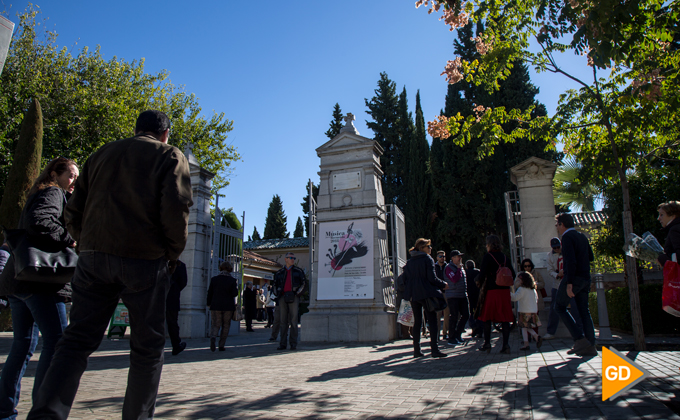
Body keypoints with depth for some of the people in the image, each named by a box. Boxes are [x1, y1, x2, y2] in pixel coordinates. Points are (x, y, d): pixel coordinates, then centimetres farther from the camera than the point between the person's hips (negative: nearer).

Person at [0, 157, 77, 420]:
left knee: (23, 344, 14)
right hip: (40, 279, -10)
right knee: (56, 341, -8)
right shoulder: (53, 193, -4)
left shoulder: (37, 196, 25)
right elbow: (39, 222, -23)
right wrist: (70, 240, -16)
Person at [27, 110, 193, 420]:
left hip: (93, 257, 4)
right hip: (144, 259, -4)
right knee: (147, 346, 8)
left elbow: (73, 213, 15)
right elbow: (175, 210, -10)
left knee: (78, 339, 9)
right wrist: (172, 255, 2)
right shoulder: (169, 156, 5)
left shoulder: (102, 154, 19)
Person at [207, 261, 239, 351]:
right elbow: (234, 294, -8)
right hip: (228, 306, -1)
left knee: (215, 325, 7)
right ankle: (221, 345, 11)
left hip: (216, 306, 1)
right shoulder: (232, 280, -5)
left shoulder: (214, 279, 0)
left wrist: (209, 303, 16)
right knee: (225, 326, 12)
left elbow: (210, 293, 4)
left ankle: (213, 337, -24)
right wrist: (236, 289, 12)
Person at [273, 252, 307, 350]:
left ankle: (293, 344, 1)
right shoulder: (279, 272, 14)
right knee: (283, 321, 4)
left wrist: (297, 293, -3)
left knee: (293, 321, -4)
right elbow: (275, 284, 23)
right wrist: (278, 294, 8)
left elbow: (304, 284, 7)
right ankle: (283, 344, 8)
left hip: (293, 298, -2)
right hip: (282, 298, 2)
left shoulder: (298, 271, 9)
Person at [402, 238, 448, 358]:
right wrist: (443, 285, 3)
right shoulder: (427, 259, -6)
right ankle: (434, 349, -5)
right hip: (426, 294, -6)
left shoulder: (409, 262, 12)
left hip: (413, 294, 6)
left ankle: (416, 350, 12)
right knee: (432, 321, -2)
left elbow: (405, 280, 11)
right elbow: (432, 278, -12)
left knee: (417, 321, 11)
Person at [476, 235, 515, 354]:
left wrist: (481, 286, 3)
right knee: (505, 318, 5)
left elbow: (482, 273, -11)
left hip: (491, 290, -4)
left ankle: (487, 344, 10)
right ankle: (505, 345, 1)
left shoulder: (488, 256, -6)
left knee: (487, 317, 7)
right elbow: (512, 274, 9)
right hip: (505, 290, 4)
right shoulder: (505, 257, 8)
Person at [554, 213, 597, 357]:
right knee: (584, 311, 9)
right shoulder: (582, 236, 16)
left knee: (560, 307, 2)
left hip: (574, 277, -8)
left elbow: (571, 261, -20)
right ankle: (590, 346, 8)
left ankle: (579, 338, -7)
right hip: (585, 278, 8)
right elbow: (591, 257, 21)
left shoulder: (567, 237, -11)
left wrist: (569, 283, -21)